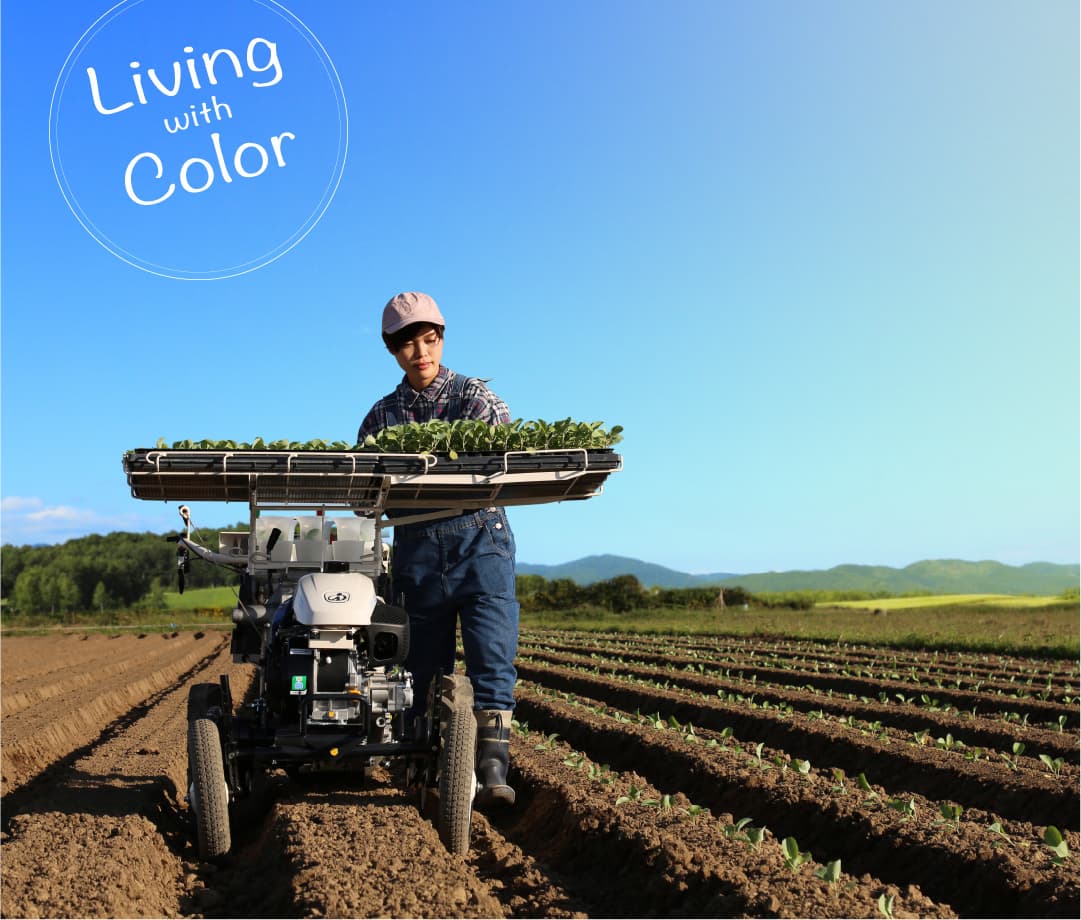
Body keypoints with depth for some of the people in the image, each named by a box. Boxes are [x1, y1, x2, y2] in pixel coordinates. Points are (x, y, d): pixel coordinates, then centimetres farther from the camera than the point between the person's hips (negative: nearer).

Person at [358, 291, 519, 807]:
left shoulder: (475, 396, 5)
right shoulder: (382, 416, 13)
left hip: (480, 538, -2)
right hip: (416, 549, 3)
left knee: (492, 657, -11)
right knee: (426, 664, 7)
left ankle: (492, 769, -11)